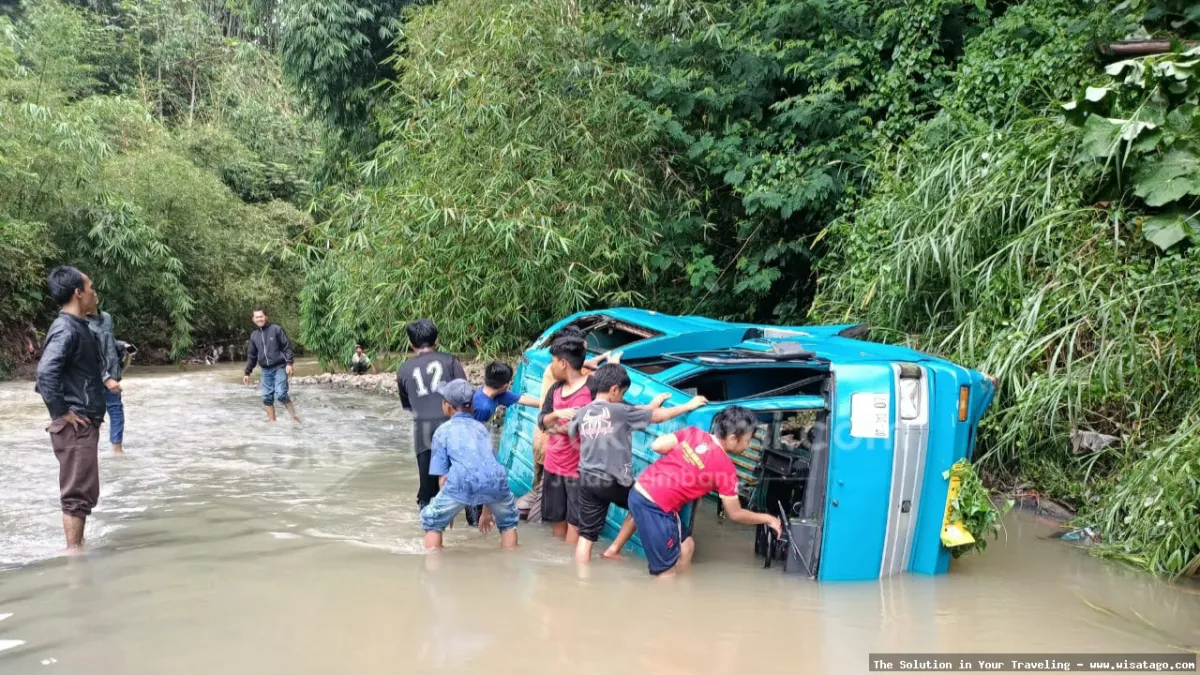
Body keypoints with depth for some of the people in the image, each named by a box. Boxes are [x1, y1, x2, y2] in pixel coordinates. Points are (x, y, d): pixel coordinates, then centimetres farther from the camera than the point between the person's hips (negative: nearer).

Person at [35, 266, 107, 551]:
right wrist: (62, 412, -23)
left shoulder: (78, 327, 14)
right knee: (78, 493, -5)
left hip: (84, 425, 10)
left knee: (84, 492, 16)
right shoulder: (66, 329, -17)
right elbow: (46, 371, -30)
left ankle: (77, 551, 25)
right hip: (74, 427, -10)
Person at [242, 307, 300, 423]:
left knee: (281, 394, -17)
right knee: (267, 397, 3)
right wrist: (247, 372, 15)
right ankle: (272, 421, 11)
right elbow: (251, 355, 17)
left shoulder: (276, 330, -4)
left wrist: (289, 363, -17)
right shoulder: (254, 335, 10)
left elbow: (287, 347, -6)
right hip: (266, 370, 5)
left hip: (280, 368, -5)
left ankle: (294, 417, -4)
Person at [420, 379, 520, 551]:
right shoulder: (482, 428, 34)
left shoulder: (443, 430, 22)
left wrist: (448, 510, 31)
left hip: (463, 482, -3)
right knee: (508, 522, 32)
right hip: (495, 479, 3)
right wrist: (486, 510, 48)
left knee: (431, 521, 22)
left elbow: (443, 475, 18)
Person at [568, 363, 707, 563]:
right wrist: (689, 405, 12)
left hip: (587, 480, 5)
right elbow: (658, 416, -2)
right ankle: (613, 550, 20)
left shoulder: (582, 413, 3)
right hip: (614, 481, -5)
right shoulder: (620, 411, -11)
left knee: (586, 535, 9)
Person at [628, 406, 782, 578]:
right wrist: (767, 519, 15)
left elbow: (657, 446, 0)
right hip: (655, 507, -8)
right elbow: (735, 514, 0)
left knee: (686, 546, 22)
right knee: (667, 572, 1)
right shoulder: (725, 468, -10)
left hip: (639, 491, 8)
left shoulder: (693, 433, 3)